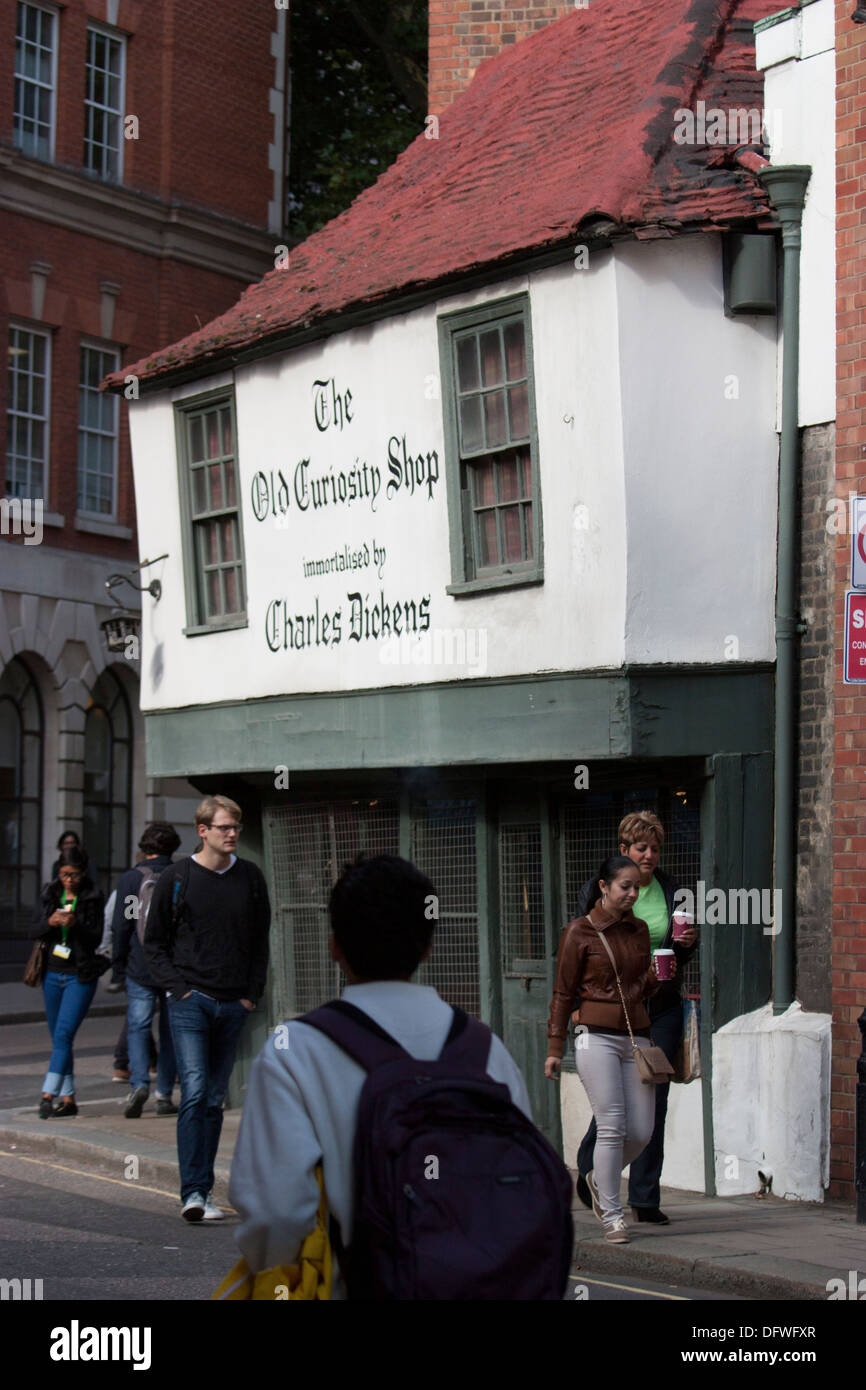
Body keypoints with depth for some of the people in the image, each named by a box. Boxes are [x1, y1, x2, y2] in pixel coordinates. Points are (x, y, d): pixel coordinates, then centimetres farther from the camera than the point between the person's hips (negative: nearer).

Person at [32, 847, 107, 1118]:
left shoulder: (94, 898, -4)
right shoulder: (49, 894, 7)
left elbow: (99, 937, -7)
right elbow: (33, 930, 5)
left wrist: (76, 925, -24)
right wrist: (49, 923, -16)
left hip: (80, 976, -5)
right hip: (52, 973, 5)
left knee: (63, 1035, -15)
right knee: (58, 1038, 8)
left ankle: (48, 1095, -19)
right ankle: (68, 1098, 15)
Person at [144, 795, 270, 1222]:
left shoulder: (250, 878, 9)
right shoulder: (176, 879, 0)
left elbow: (260, 942, 16)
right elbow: (154, 943, 5)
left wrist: (252, 994, 6)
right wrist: (178, 988, -6)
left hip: (233, 1006, 3)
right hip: (190, 1000, -3)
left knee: (215, 1099, 8)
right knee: (194, 1092, -14)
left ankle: (203, 1187, 15)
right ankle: (194, 1191, -16)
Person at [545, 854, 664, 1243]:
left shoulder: (639, 930, 13)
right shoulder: (579, 932, -2)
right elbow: (563, 993, 2)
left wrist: (656, 976, -1)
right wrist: (554, 1048, 0)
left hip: (636, 1036, 5)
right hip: (597, 1036, -5)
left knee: (641, 1131, 2)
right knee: (612, 1126, -10)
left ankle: (600, 1178, 30)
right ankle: (611, 1214, 0)